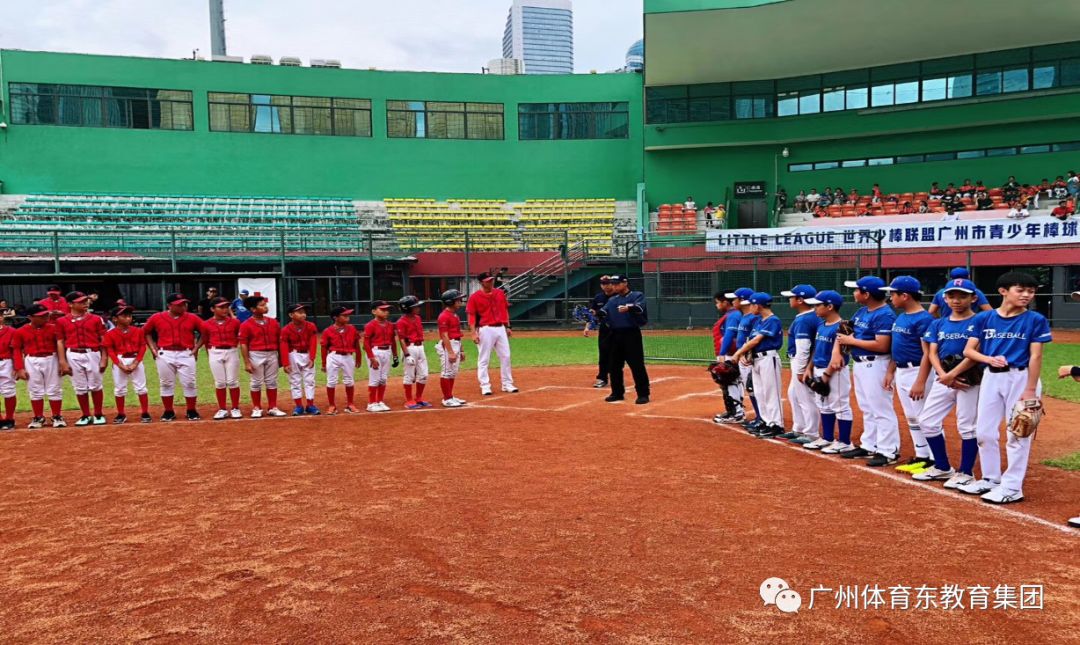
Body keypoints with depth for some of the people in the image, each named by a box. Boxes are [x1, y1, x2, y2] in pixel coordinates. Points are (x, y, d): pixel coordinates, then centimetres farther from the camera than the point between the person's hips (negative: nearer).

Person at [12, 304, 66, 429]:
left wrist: (62, 361, -9)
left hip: (51, 360, 0)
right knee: (35, 391, 7)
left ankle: (57, 417, 15)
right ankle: (38, 418, 18)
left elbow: (59, 344, 0)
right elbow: (17, 351, 2)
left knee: (54, 389, 6)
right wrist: (19, 369, -4)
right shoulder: (20, 332, -1)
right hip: (32, 362, 0)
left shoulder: (53, 328, 0)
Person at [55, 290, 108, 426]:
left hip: (92, 354, 0)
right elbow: (61, 342, 5)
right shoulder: (62, 321, 4)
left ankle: (99, 415, 16)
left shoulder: (96, 319, 4)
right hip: (73, 356, 1)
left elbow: (103, 340, 4)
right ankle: (86, 416, 17)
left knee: (96, 386, 5)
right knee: (80, 387, 6)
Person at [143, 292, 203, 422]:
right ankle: (168, 412, 18)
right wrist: (153, 349, 7)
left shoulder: (192, 318, -1)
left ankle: (192, 411, 11)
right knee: (166, 384, 8)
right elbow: (146, 332, 14)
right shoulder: (157, 318, 1)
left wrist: (196, 348, 0)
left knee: (189, 383, 0)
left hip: (186, 354, -1)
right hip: (165, 355, 1)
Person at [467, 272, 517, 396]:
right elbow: (470, 315, -7)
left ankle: (507, 384, 18)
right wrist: (474, 333, -15)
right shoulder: (475, 297, -6)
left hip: (501, 328, 5)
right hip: (486, 329, -5)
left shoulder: (500, 293, 9)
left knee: (505, 357, 8)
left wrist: (507, 327, 14)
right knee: (484, 359, -1)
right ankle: (485, 386, 7)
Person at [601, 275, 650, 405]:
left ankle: (643, 394, 0)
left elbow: (639, 307, -22)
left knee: (637, 365, -7)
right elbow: (604, 312, 4)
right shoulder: (611, 300, 17)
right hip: (615, 335, 6)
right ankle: (617, 393, 23)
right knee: (614, 365, 10)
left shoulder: (637, 295, -1)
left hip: (631, 334, -6)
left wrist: (628, 308, -43)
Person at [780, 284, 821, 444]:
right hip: (800, 363, 11)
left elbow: (802, 349, -22)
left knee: (806, 398, -3)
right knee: (793, 394, 20)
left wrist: (800, 370, -20)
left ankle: (811, 434, 5)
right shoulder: (814, 317, 11)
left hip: (803, 364, -11)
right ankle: (799, 429, 30)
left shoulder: (803, 320, -19)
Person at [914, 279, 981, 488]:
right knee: (927, 421, 8)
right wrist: (943, 375, -12)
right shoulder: (939, 324, 11)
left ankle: (966, 473, 12)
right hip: (943, 379, 6)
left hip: (969, 380, -6)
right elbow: (932, 353, 4)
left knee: (967, 426, -2)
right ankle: (943, 468, 22)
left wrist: (952, 375, -19)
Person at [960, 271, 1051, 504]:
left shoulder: (1035, 320, -4)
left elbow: (1035, 356, -8)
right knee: (984, 431, 11)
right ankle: (991, 479, 27)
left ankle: (1012, 488, 9)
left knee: (1018, 434, 0)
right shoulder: (984, 318, 2)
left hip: (1021, 377, -4)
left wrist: (1030, 390, -13)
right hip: (991, 377, 4)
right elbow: (969, 350, 0)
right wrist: (989, 358, -20)